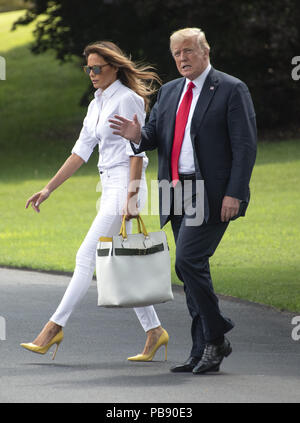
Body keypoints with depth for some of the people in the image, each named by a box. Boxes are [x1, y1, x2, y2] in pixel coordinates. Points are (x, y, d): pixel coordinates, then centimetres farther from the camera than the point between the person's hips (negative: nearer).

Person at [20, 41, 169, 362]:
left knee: (87, 256, -12)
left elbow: (136, 152, -15)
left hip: (126, 186, -9)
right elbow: (81, 151, 16)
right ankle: (154, 331, 13)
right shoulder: (97, 104, 15)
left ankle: (55, 327, -13)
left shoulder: (128, 100, -10)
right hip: (109, 187, 9)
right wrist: (48, 189, 12)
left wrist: (132, 198, -21)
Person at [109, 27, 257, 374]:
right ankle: (204, 353, 11)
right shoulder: (169, 92, 17)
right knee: (192, 269, 7)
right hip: (177, 194, 7)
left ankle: (216, 337, -5)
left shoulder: (231, 90, -4)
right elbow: (154, 136, 17)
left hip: (211, 194, -7)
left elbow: (245, 146, -9)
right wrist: (138, 135, -8)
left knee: (188, 261, -18)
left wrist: (234, 193, -17)